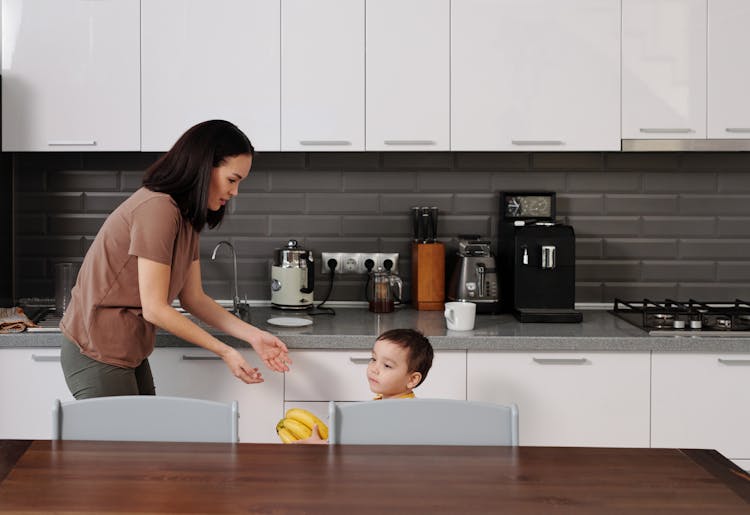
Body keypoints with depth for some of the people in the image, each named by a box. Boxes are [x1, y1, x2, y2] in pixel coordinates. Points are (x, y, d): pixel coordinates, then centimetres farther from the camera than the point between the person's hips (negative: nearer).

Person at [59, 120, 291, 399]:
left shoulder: (187, 217, 9)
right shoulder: (158, 208, -22)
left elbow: (193, 298, 9)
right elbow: (155, 309, -21)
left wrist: (253, 335, 0)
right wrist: (224, 351, -16)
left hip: (129, 354, 9)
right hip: (98, 355, -9)